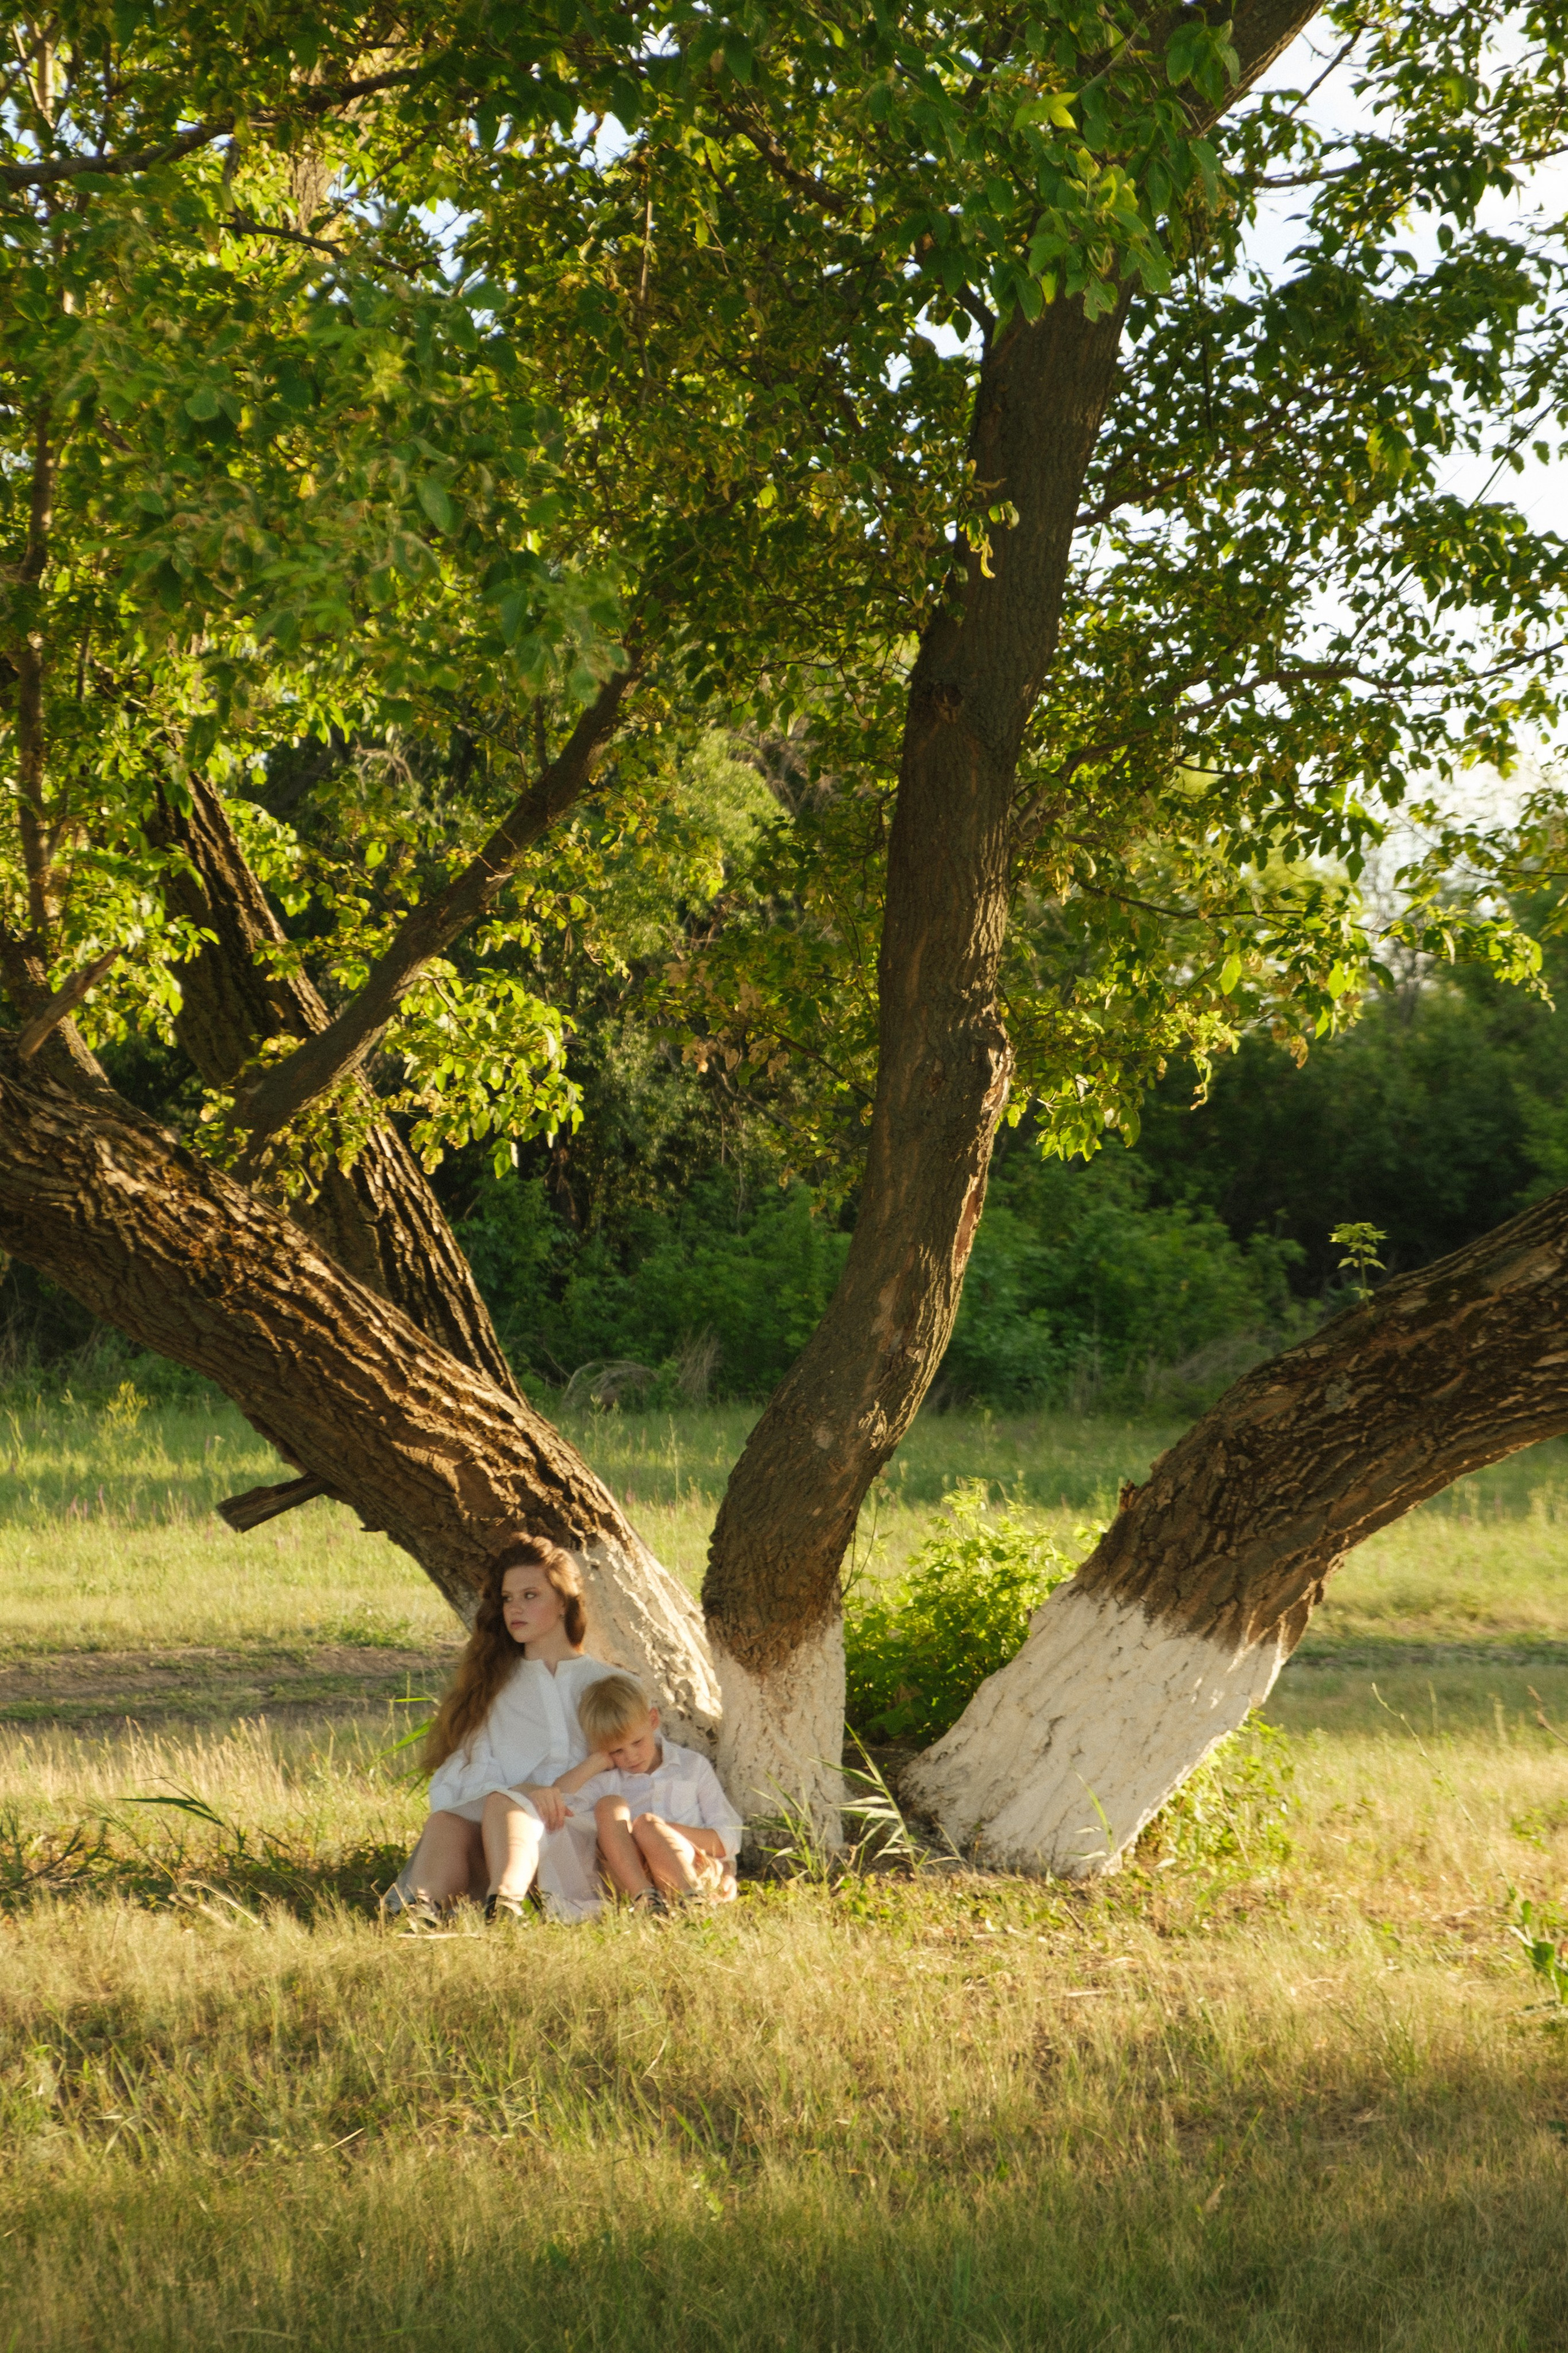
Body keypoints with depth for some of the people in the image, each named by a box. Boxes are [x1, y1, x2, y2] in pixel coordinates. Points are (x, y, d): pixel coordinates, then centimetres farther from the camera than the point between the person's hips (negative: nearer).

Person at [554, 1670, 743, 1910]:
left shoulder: (693, 1766, 15)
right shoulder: (606, 1780, 18)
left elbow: (730, 1840, 8)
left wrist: (670, 1831, -8)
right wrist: (597, 1762, 7)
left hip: (697, 1873, -2)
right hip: (633, 1879, 2)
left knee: (647, 1823, -27)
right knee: (609, 1805, -20)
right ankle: (644, 1897, -37)